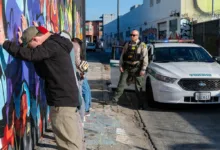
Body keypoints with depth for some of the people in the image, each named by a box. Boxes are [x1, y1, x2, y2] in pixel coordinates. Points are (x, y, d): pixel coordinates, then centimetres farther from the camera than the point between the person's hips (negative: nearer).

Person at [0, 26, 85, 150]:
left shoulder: (52, 46, -15)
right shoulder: (55, 44, 16)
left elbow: (28, 54, -26)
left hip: (62, 100, -10)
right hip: (67, 98, 10)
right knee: (74, 140, 16)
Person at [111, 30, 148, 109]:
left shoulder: (142, 45, -2)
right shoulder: (127, 44, 10)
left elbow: (145, 58, -6)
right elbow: (122, 56, 13)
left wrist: (143, 69, -12)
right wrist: (120, 66, 3)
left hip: (136, 68, -3)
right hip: (126, 67, 3)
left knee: (138, 87, 3)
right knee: (121, 84, 2)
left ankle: (141, 104, 12)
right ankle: (115, 99, 8)